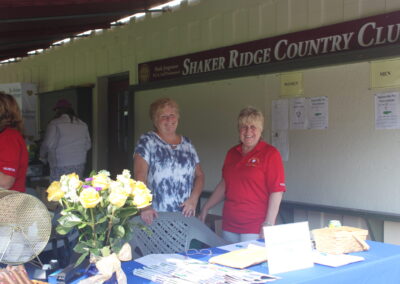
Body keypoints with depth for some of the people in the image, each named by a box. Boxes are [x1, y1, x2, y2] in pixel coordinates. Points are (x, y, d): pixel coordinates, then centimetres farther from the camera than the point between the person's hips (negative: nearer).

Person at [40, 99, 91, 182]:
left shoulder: (55, 123, -6)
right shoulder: (82, 124, 9)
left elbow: (48, 144, -6)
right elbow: (88, 145, 12)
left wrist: (43, 157, 11)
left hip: (61, 166, -5)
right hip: (80, 165, 5)